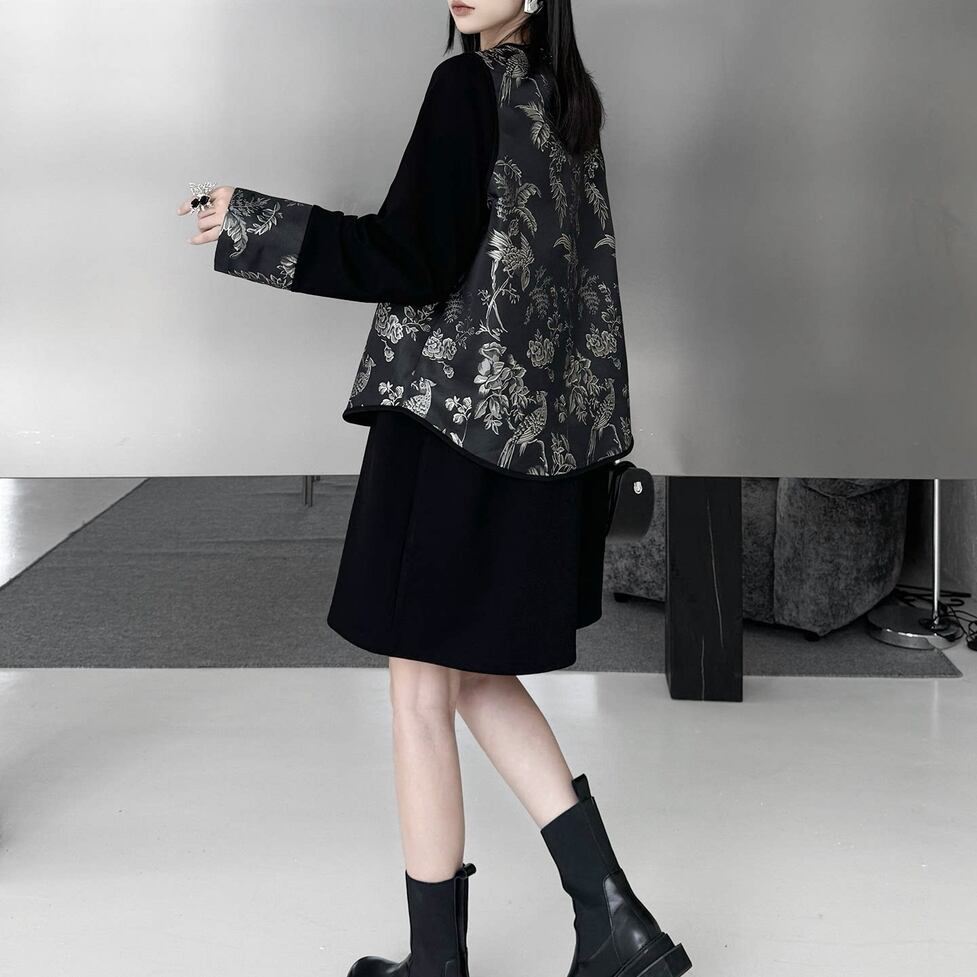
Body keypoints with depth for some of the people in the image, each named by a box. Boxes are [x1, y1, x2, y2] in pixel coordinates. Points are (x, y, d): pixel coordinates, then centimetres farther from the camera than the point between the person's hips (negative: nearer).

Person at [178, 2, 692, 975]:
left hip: (454, 415, -8)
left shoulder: (469, 85, -12)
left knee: (422, 689, 4)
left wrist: (250, 225, -15)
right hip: (539, 428, 8)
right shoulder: (568, 96, 13)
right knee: (475, 675, 17)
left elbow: (413, 259, -18)